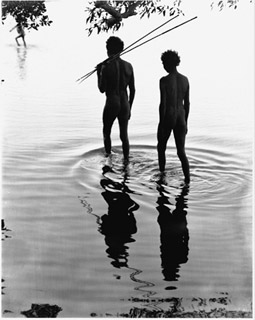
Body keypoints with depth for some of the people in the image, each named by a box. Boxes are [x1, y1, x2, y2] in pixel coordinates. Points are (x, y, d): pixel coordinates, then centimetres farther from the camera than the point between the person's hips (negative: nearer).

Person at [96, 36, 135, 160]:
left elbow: (102, 89, -7)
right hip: (125, 104, 4)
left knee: (106, 133, 16)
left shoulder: (106, 67, -11)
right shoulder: (128, 66, 2)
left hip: (111, 104, -4)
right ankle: (126, 161, 13)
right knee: (124, 135, 10)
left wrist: (99, 73, 5)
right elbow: (132, 90, 6)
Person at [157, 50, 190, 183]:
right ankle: (187, 179, -2)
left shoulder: (164, 80, -13)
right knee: (181, 151, 7)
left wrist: (161, 125, -9)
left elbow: (163, 104, -15)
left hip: (168, 118, -4)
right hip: (181, 119, 4)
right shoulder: (185, 80, 3)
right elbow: (187, 103, 8)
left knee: (161, 147, 18)